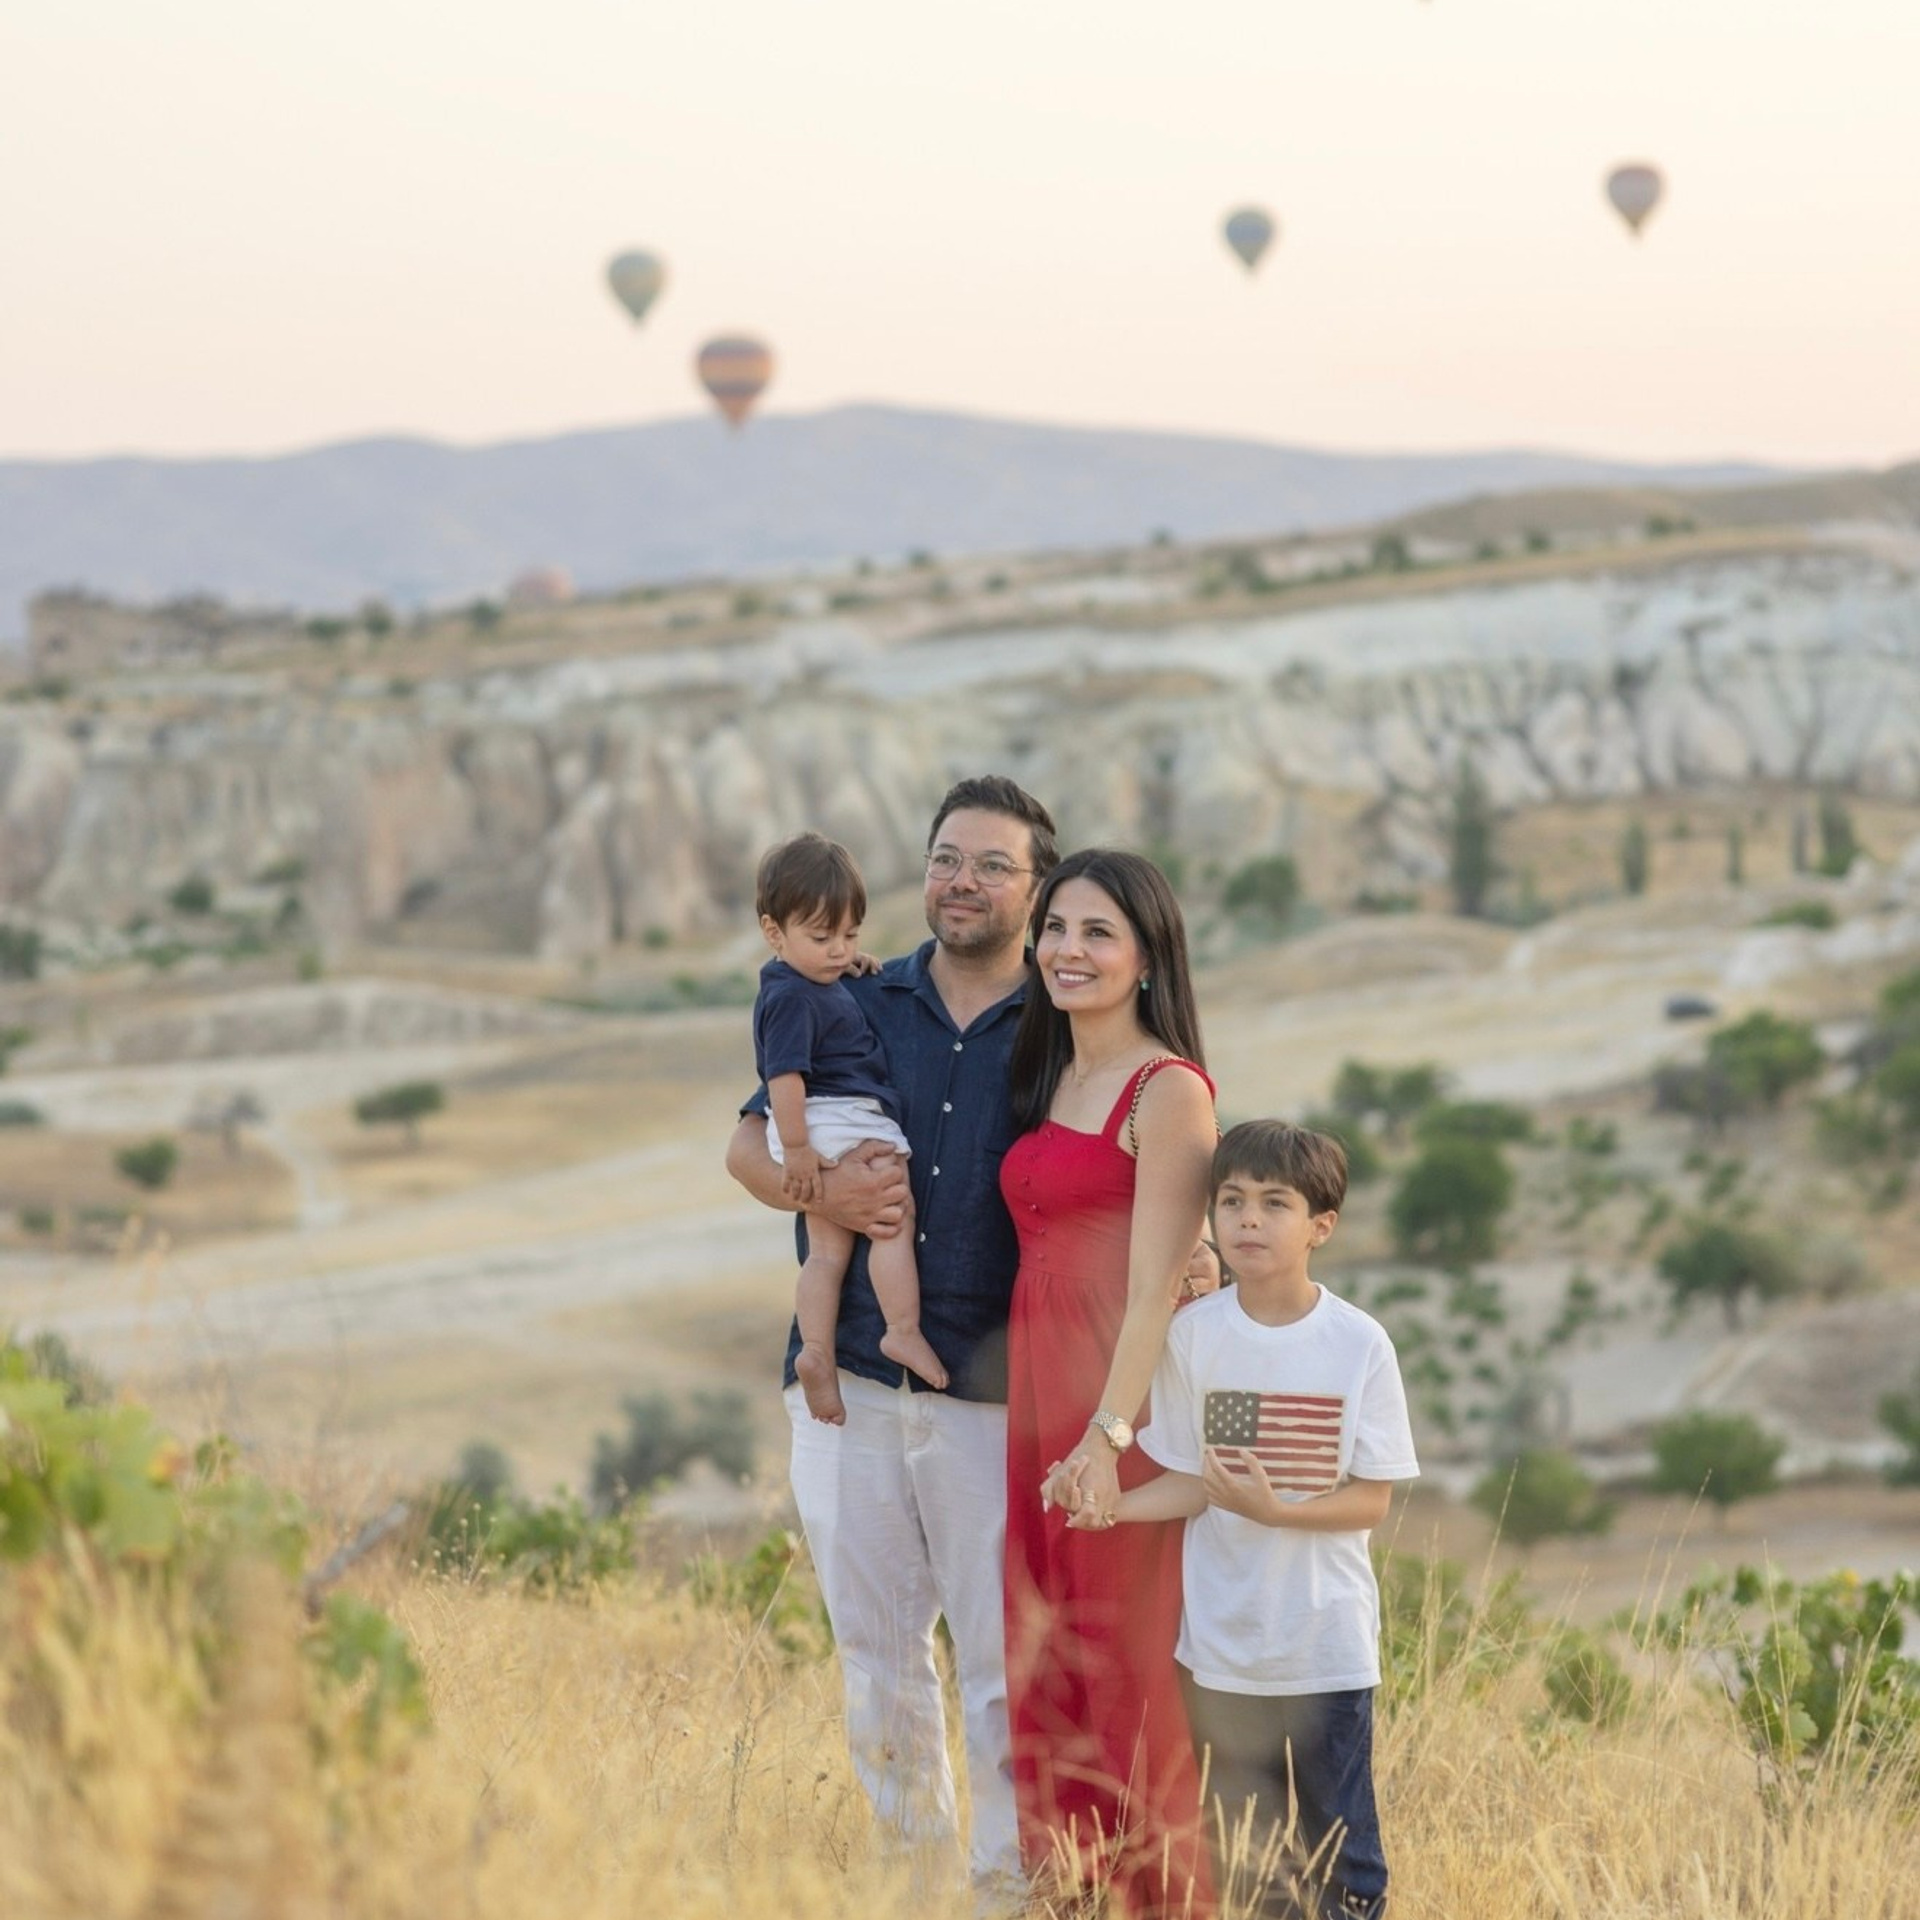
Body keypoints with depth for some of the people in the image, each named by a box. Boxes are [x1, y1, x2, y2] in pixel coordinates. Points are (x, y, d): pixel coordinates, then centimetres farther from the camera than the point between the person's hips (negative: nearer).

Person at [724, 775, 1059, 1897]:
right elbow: (750, 1145, 14)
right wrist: (822, 1193, -6)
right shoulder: (862, 1011, 9)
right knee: (876, 1654, 9)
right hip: (849, 1377, 3)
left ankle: (1010, 1885, 4)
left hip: (989, 1395, -3)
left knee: (1002, 1660, -4)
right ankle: (913, 1867, 22)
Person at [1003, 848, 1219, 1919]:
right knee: (1046, 1659, 10)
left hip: (1124, 1394, -8)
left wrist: (1107, 1433, -23)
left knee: (1129, 1660, -3)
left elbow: (1157, 1285, -17)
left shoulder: (1168, 1090, -11)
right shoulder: (1052, 1080, 15)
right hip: (1037, 1388, 8)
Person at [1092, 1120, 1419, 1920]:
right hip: (1222, 1637, 2)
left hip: (1328, 1643, -2)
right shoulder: (1193, 1334, -3)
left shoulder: (1359, 1344, -8)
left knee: (1340, 1851, 3)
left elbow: (1372, 1499, -7)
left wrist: (1274, 1510, -23)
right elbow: (1190, 1484, 0)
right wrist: (1110, 1506, -18)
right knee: (1240, 1845, 10)